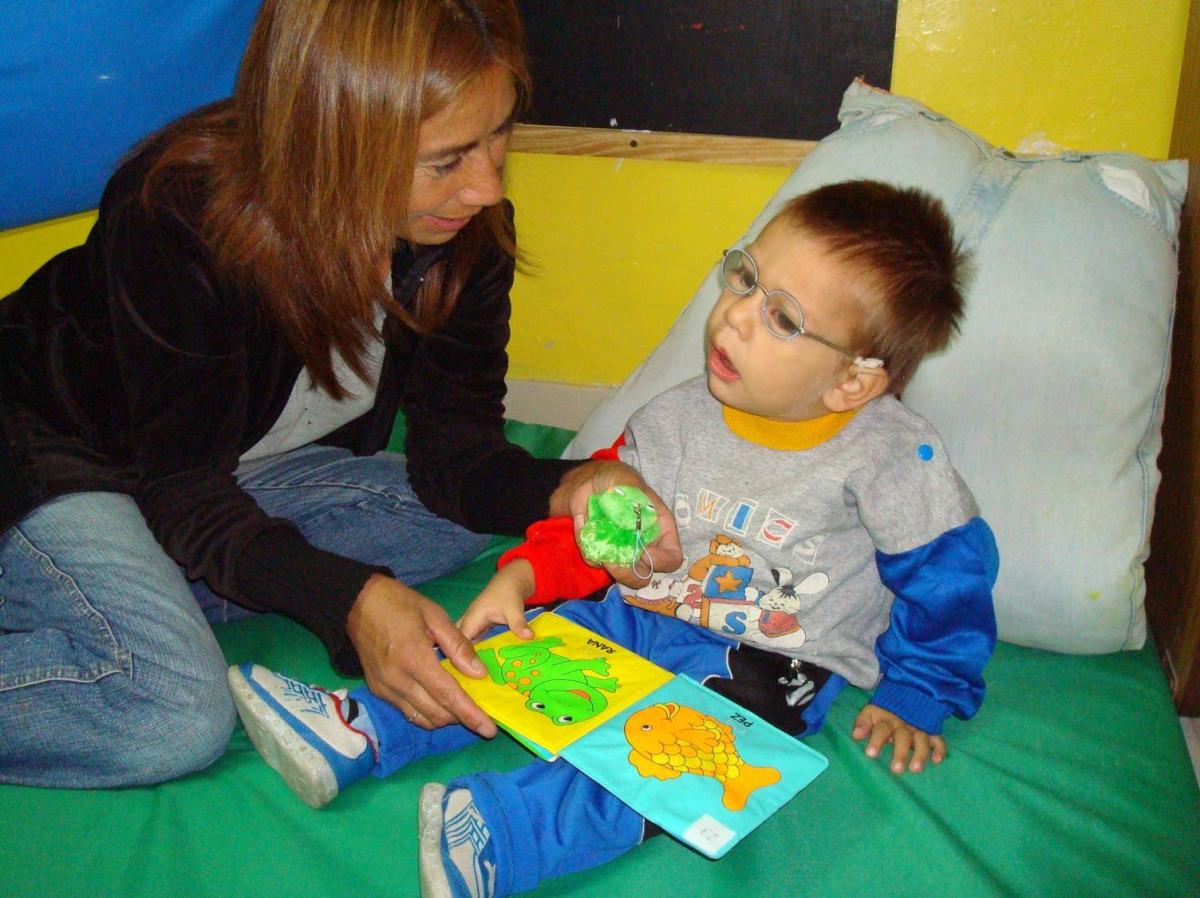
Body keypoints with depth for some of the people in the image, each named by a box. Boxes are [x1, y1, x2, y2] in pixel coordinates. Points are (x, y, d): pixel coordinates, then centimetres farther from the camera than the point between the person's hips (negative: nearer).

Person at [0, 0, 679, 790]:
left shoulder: (470, 228, -16)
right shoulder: (175, 215, -31)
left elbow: (454, 448, -13)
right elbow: (185, 485, -27)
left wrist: (564, 490, -35)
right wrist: (349, 598, -43)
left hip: (238, 467, 7)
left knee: (458, 521, -14)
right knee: (174, 719, -29)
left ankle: (116, 601, -11)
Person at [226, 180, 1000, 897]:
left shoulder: (893, 456, -11)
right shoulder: (681, 417, 0)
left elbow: (949, 576, -1)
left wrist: (913, 699, -1)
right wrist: (523, 575, -9)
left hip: (764, 667, -5)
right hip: (640, 620, 5)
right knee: (517, 647, -12)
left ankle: (497, 833, -46)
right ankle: (359, 732, -12)